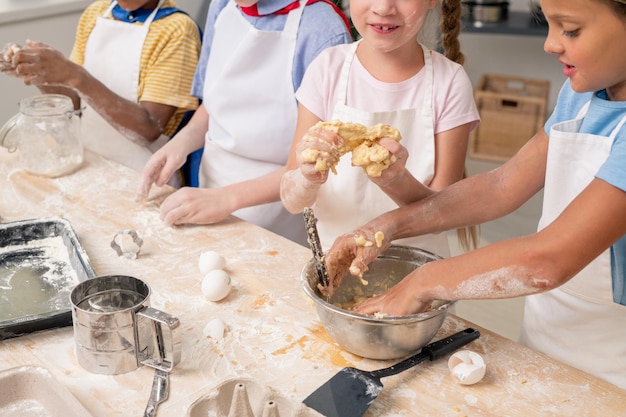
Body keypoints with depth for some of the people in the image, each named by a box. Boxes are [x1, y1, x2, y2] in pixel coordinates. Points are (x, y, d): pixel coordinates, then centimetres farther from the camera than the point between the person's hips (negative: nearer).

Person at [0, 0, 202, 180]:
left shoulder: (176, 30, -15)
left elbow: (150, 128, -22)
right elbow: (77, 101, 10)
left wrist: (74, 76, -28)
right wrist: (39, 75, -10)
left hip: (139, 177, -5)